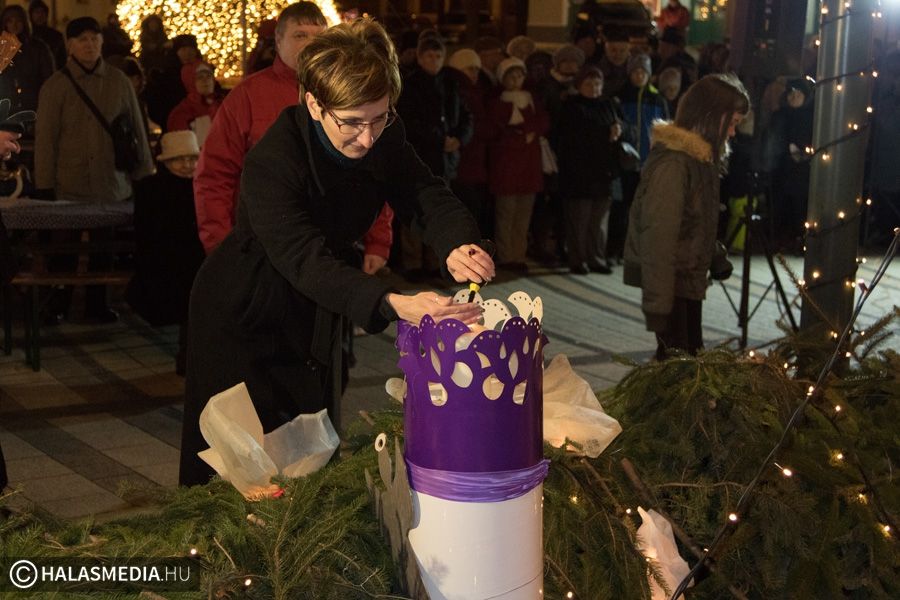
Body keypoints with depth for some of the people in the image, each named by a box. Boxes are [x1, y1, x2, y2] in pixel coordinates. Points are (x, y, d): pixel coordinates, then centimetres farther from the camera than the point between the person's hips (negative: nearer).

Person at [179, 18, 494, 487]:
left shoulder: (384, 139, -14)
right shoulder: (271, 162, -33)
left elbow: (430, 198, -18)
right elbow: (305, 261, -42)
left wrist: (457, 246, -42)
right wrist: (395, 304, -57)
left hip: (315, 320, 6)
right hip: (245, 316, -6)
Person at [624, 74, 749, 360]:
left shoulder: (699, 155, 10)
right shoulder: (673, 162, -20)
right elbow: (658, 236, -24)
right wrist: (658, 304, -25)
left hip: (687, 279, 10)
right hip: (669, 281, -10)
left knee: (691, 356, 14)